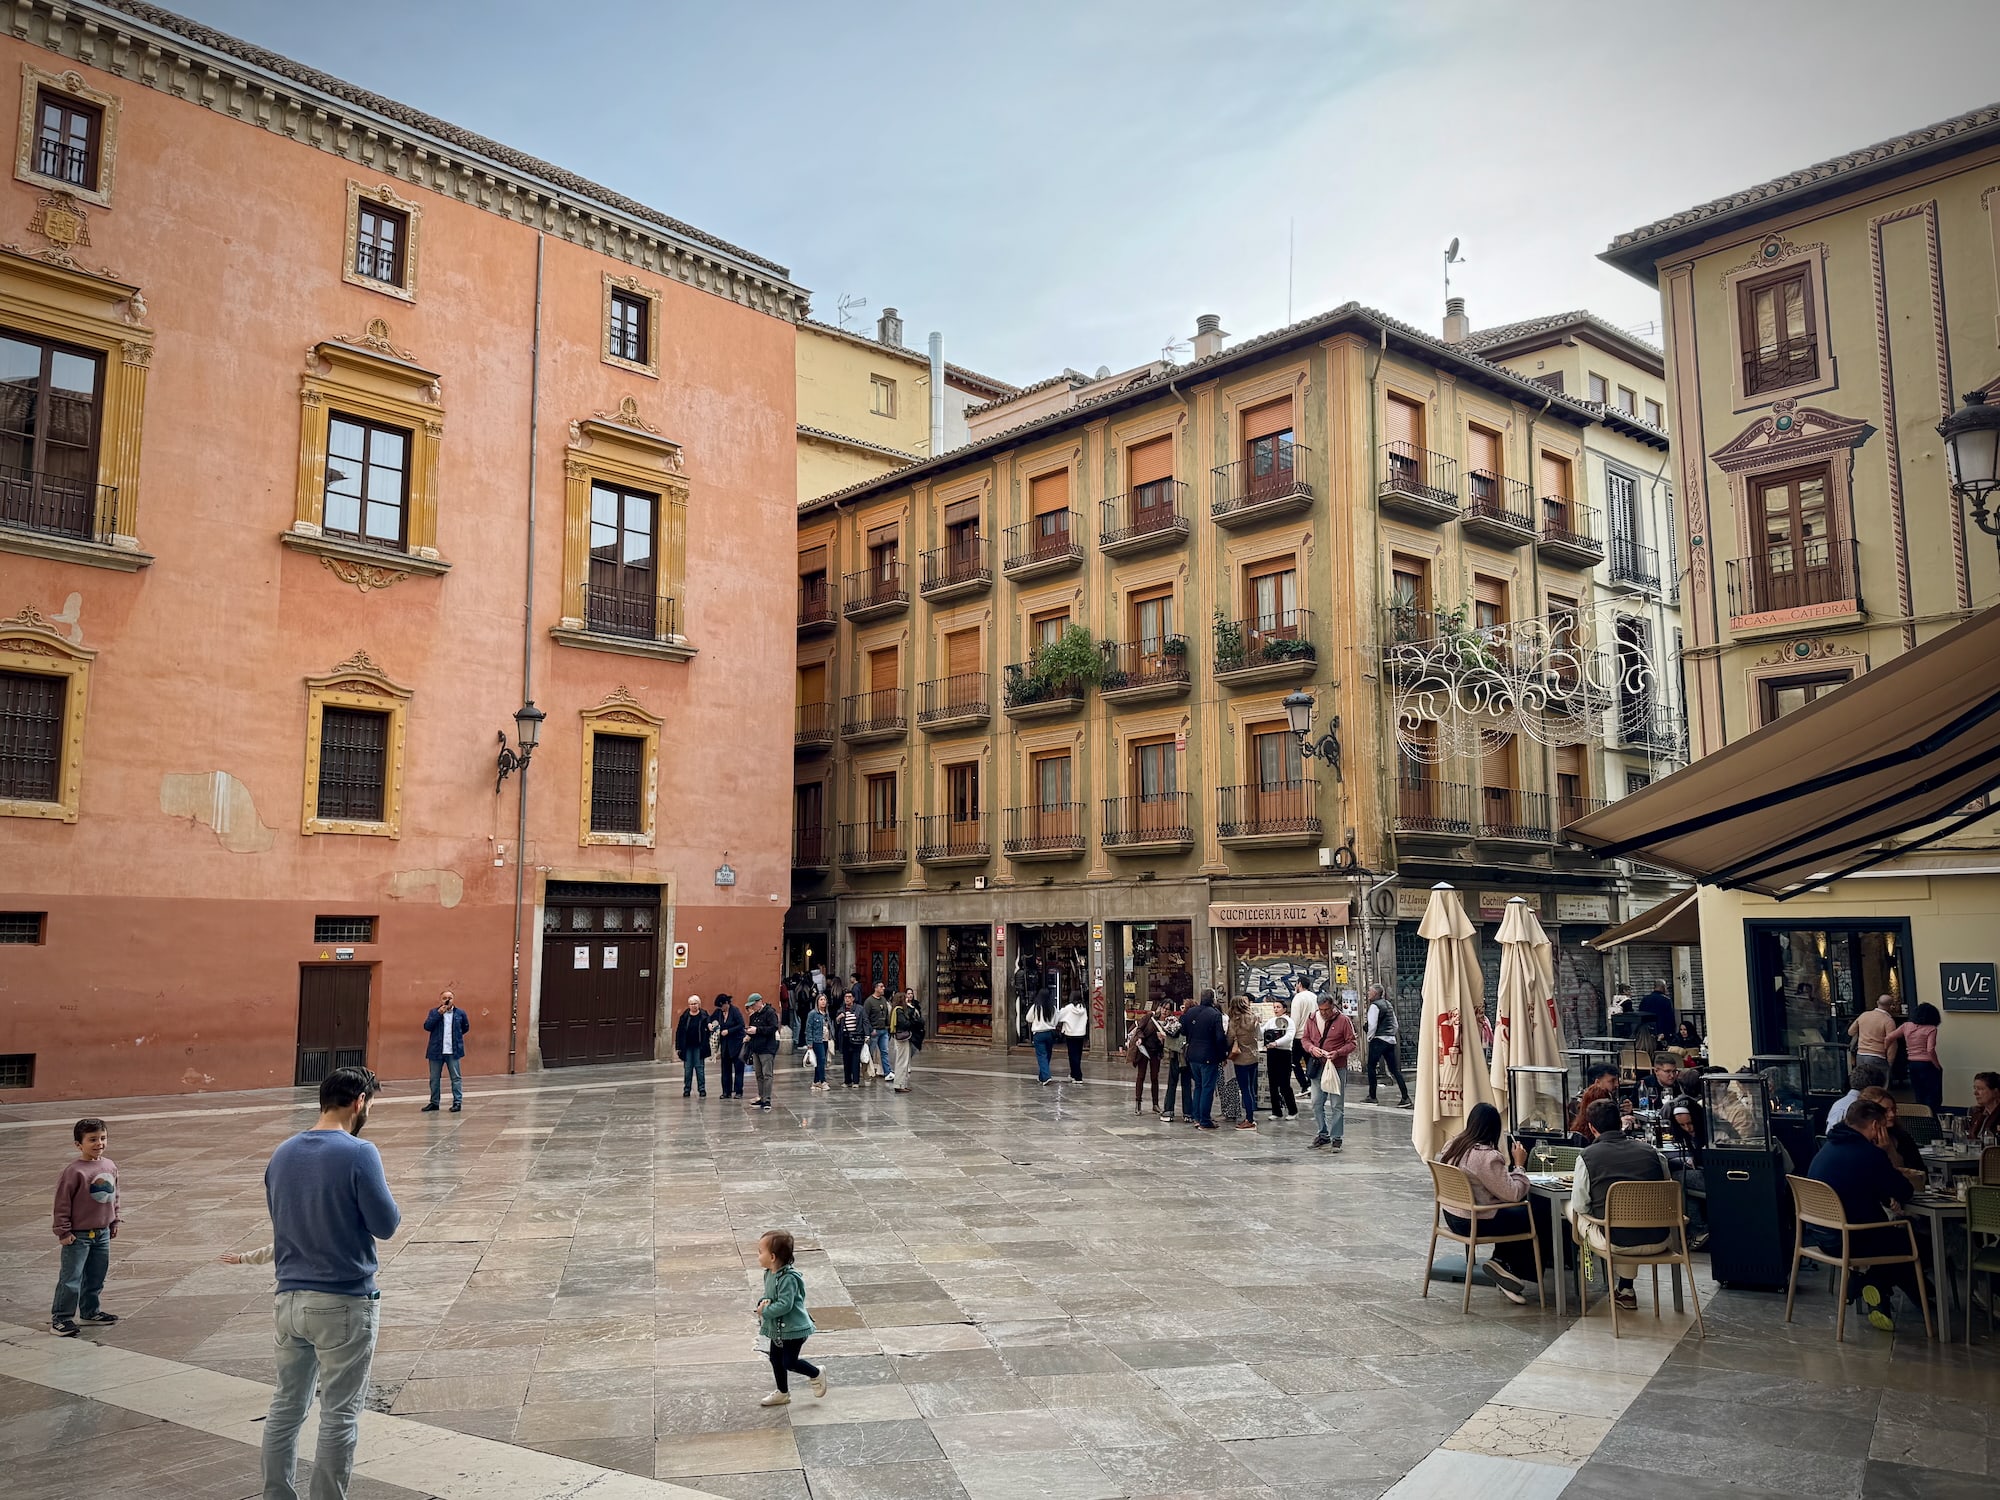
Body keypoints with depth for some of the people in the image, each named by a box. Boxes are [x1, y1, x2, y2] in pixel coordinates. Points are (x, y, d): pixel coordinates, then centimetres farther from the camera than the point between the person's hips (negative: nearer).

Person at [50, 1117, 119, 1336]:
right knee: (71, 1278, -2)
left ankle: (90, 1312, 30)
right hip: (78, 1236, -7)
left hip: (103, 1233, 7)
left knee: (96, 1277, 16)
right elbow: (62, 1202, -14)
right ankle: (60, 1318, 8)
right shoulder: (74, 1172, -18)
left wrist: (114, 1222, 17)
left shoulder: (110, 1166, 3)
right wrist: (63, 1231, -14)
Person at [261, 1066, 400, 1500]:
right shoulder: (358, 1154, -17)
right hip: (344, 1304, -6)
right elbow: (385, 1224, -13)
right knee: (339, 1417, 4)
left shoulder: (282, 1154, 4)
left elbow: (279, 1217, 17)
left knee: (285, 1407, 17)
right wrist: (392, 1205, 6)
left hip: (290, 1298, 7)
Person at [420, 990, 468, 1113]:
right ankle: (434, 1102, 18)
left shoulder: (460, 1013, 4)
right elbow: (427, 1026, -9)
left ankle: (457, 1101, 4)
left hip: (453, 1052, -1)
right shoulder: (434, 1012, 5)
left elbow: (466, 1027, 19)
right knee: (434, 1079, 9)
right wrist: (439, 1013, -14)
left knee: (455, 1077, 0)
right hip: (436, 1051, 1)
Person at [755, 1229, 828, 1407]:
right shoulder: (769, 1273, -1)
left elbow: (784, 1305, -33)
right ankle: (782, 1393, 36)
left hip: (793, 1328, -9)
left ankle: (816, 1375, 25)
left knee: (789, 1362, -1)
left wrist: (765, 1311, -23)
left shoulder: (788, 1278, -29)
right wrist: (763, 1303, -9)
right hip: (778, 1328, 9)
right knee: (775, 1359, 17)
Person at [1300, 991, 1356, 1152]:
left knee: (1337, 1106, 1)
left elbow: (1351, 1043, -5)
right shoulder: (1312, 1020, 5)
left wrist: (1337, 1053, -20)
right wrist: (1312, 1048, -9)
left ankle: (1336, 1138, 9)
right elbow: (1304, 1039, 13)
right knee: (1316, 1104, 8)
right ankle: (1323, 1135, 22)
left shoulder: (1343, 1020, -7)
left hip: (1337, 1067, -4)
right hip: (1317, 1068, 4)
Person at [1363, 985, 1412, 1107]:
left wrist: (1369, 1038, -3)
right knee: (1395, 1069, 5)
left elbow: (1372, 1025, -16)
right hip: (1391, 1040, 8)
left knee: (1371, 1066, 2)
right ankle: (1406, 1098, -1)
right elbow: (1395, 1024, 20)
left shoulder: (1374, 1006, -10)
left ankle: (1372, 1097, 4)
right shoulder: (1388, 1005, 16)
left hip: (1378, 1039, -8)